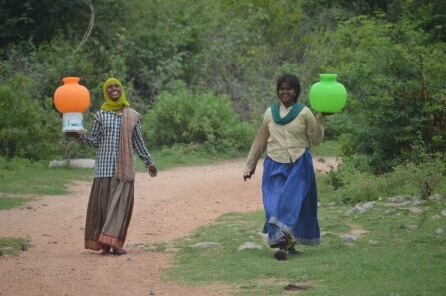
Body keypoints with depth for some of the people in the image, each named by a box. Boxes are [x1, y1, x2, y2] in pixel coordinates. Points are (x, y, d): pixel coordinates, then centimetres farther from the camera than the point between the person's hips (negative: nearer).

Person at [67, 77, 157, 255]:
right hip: (104, 165, -1)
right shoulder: (100, 115, 7)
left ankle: (114, 243, -9)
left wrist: (149, 162, 18)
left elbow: (138, 142, 16)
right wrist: (78, 136, -11)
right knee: (103, 202, -3)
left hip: (125, 167, 1)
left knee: (121, 203, -7)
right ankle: (104, 244, 2)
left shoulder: (132, 116, 9)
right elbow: (94, 141, 6)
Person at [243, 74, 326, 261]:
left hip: (298, 166, -3)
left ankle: (285, 246, -15)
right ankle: (285, 243, -3)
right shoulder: (270, 113, 11)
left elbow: (316, 139, 2)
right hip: (275, 166, 3)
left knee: (291, 203, -11)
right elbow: (260, 141, 18)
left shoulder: (304, 113, 2)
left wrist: (320, 118, -10)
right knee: (274, 205, -8)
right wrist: (250, 165, 20)